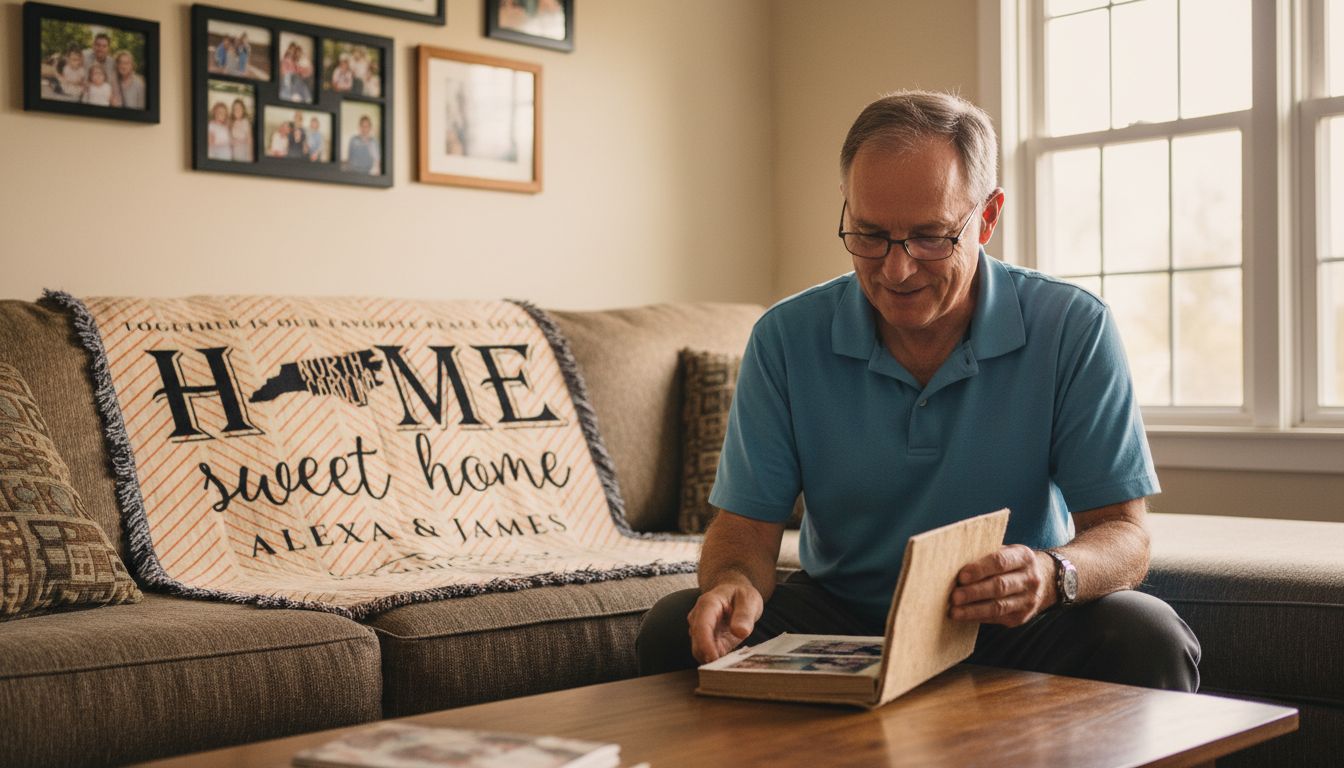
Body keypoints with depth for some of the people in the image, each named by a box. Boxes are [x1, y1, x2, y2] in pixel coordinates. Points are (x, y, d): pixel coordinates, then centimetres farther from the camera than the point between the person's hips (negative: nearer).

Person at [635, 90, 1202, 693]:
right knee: (673, 630, -24)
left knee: (1147, 638, -30)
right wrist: (735, 582, -30)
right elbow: (746, 523, -5)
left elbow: (1123, 537, -11)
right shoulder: (787, 338, -6)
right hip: (839, 617, 1)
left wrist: (1052, 576, -35)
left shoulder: (1073, 330, -10)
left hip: (1010, 628, -1)